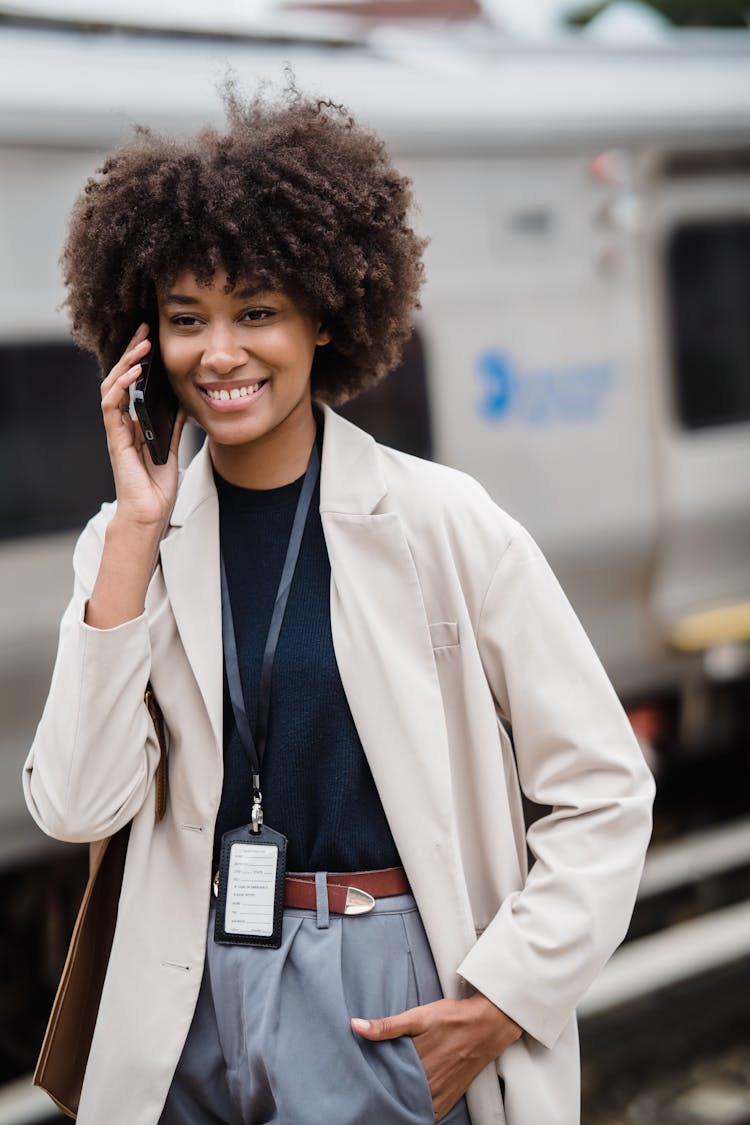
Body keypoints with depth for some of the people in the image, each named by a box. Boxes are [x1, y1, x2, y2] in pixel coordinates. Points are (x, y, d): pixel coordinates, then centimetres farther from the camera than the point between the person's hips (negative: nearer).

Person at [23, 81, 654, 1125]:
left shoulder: (441, 522, -10)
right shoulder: (131, 543, 1)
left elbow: (604, 791, -6)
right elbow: (75, 804, -11)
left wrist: (503, 1003, -10)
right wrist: (137, 529, -13)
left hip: (385, 1001, -3)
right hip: (189, 1007, 4)